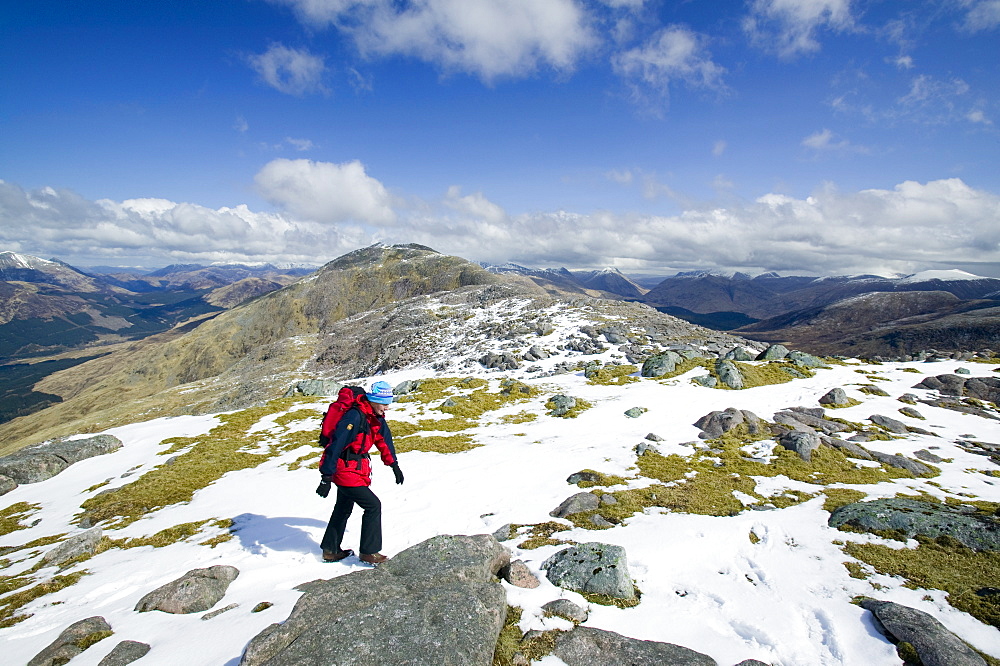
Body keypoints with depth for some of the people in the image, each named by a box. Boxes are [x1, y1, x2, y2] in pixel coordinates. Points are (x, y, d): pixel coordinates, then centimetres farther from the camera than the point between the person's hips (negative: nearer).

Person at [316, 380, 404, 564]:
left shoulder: (376, 417, 2)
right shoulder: (355, 417, -26)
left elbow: (384, 439, 18)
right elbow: (336, 446, -28)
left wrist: (394, 465, 21)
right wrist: (326, 478, -28)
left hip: (355, 469, 10)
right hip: (345, 470, -10)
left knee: (343, 509, 20)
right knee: (373, 505, -8)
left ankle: (330, 551, 34)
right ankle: (369, 553, 2)